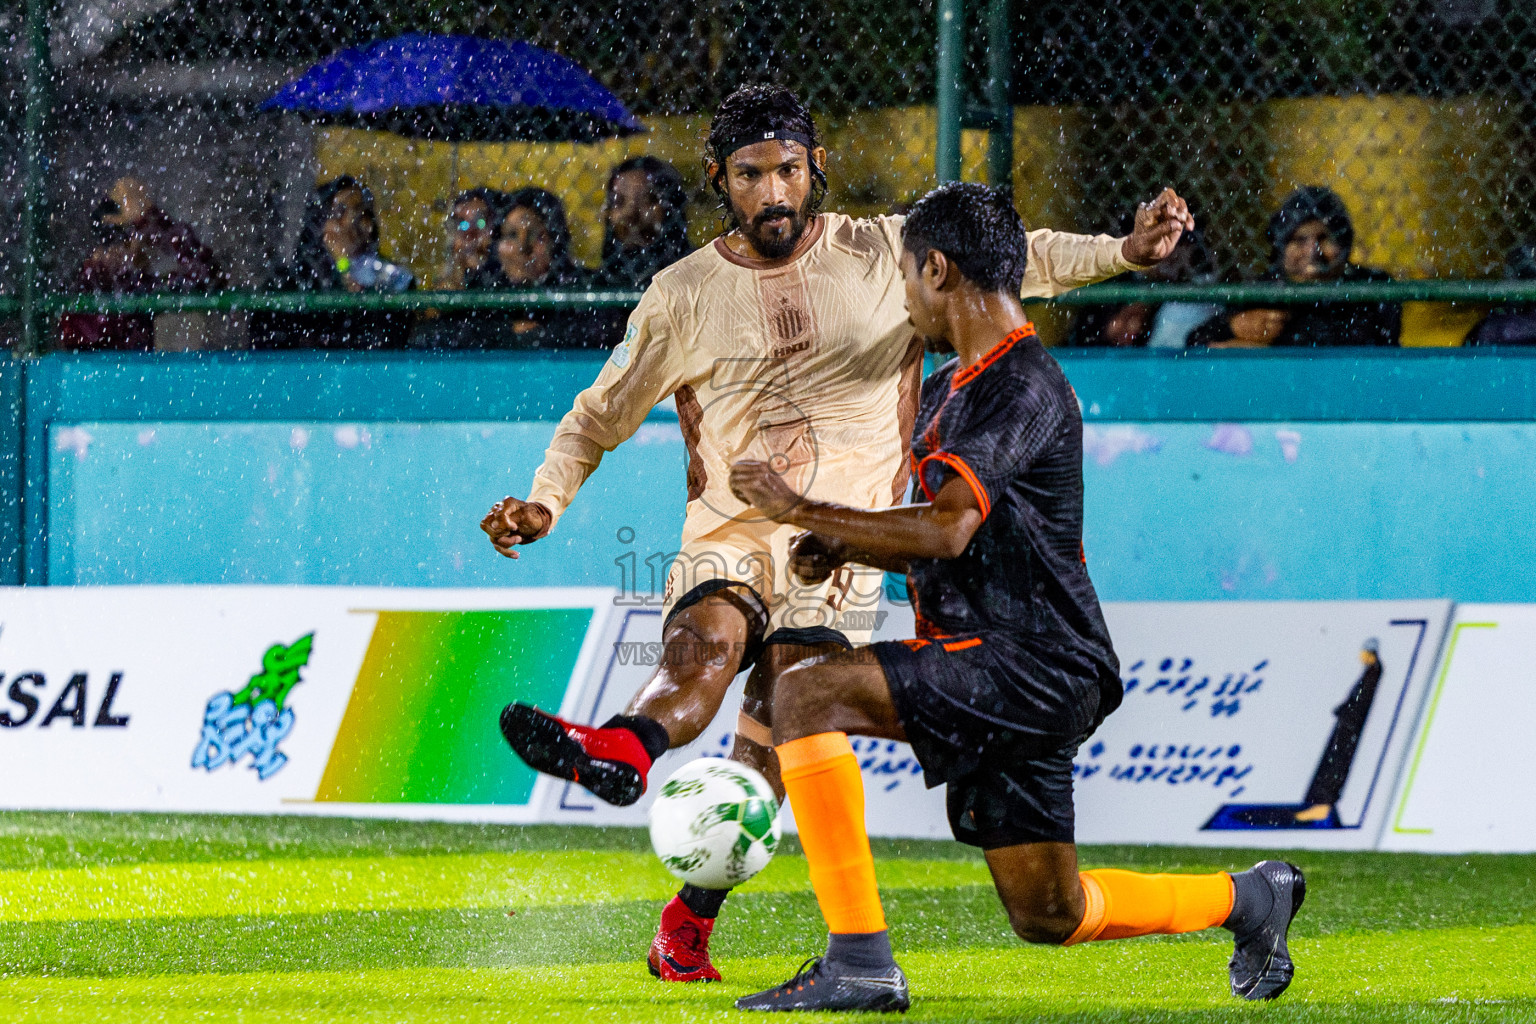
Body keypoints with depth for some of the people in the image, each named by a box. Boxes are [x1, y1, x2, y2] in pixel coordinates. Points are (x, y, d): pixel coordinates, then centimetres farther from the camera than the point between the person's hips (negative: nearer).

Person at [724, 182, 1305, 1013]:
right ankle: (1248, 899, 33)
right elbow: (939, 546, 27)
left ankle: (858, 960, -23)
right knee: (1048, 916, 15)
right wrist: (842, 548, 7)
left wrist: (803, 510, -21)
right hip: (1015, 678, 10)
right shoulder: (949, 387, 17)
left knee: (809, 693, -23)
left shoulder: (1021, 387, -14)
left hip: (1029, 664, -10)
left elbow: (947, 529, -26)